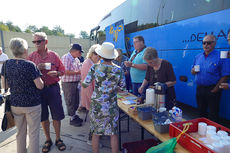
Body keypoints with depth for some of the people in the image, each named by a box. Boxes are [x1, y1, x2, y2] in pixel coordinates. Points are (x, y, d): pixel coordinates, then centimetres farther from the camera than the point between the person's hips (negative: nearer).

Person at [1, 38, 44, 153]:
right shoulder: (30, 65, -16)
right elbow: (40, 86, -15)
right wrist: (39, 79, 4)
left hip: (15, 103, 5)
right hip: (32, 104, -5)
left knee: (20, 133, 21)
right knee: (33, 134, 8)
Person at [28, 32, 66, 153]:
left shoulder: (54, 55, 1)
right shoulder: (31, 56, 2)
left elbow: (62, 70, 6)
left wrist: (56, 73, -16)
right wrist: (37, 68, -16)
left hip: (53, 88, -1)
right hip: (38, 89, 1)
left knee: (57, 116, 6)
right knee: (43, 117, 12)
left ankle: (58, 139, 27)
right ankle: (48, 140, 32)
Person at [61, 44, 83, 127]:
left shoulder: (76, 59, 13)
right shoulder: (66, 57, -13)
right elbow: (66, 72, -21)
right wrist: (78, 72, -17)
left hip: (76, 83, 8)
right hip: (68, 83, -8)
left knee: (76, 101, 16)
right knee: (70, 102, 4)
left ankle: (74, 115, 33)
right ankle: (72, 119, 17)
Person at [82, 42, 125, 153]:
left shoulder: (95, 68, -11)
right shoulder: (118, 70, -7)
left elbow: (85, 85, -8)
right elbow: (122, 87, 4)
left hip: (96, 104, 0)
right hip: (112, 106, 1)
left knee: (96, 133, 16)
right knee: (113, 133, 14)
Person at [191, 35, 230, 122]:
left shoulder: (220, 57, -10)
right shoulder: (198, 57, 8)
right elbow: (192, 71, 16)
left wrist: (215, 89, -18)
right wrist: (193, 71, -8)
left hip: (212, 90, -5)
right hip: (199, 88, 6)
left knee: (213, 115, 5)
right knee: (201, 112, 19)